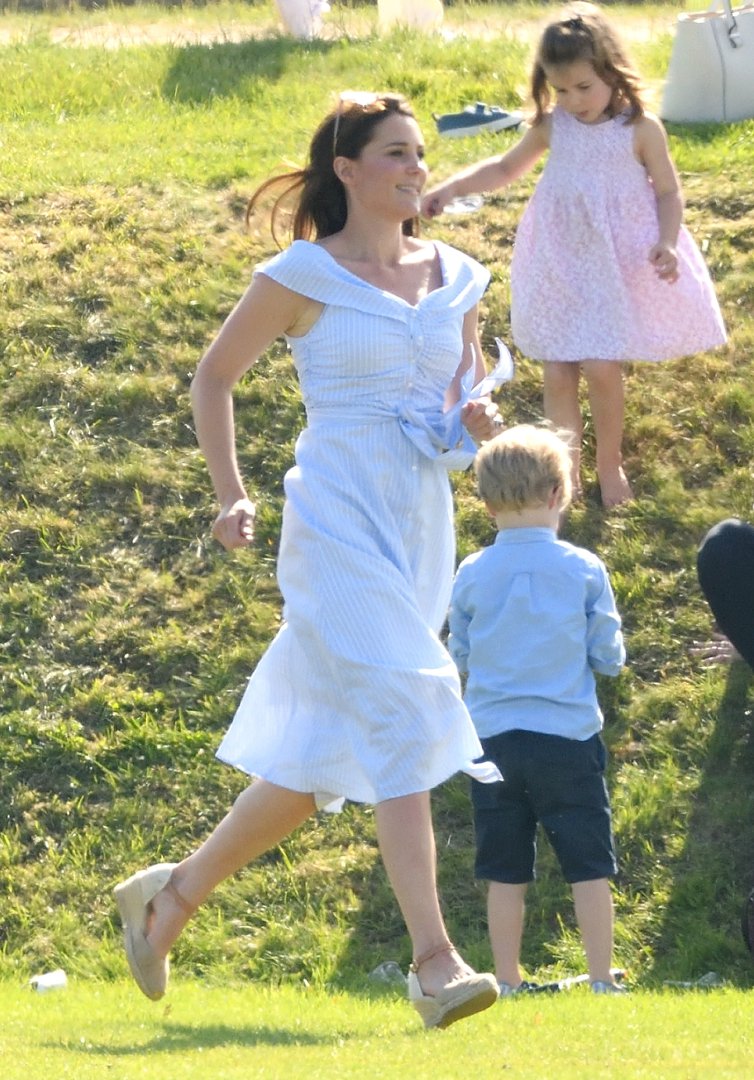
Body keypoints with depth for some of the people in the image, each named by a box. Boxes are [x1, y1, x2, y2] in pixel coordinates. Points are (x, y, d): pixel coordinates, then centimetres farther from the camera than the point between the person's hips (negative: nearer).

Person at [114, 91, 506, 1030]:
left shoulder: (455, 277, 12)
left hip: (420, 526, 6)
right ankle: (434, 962, -22)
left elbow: (472, 391, 24)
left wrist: (481, 417, 0)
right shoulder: (305, 275, -3)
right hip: (337, 522, -6)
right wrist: (231, 494, -4)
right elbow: (213, 378, 6)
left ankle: (172, 894, 26)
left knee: (324, 756, 8)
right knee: (400, 719, -19)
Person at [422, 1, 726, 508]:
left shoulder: (641, 129, -9)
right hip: (559, 266, 3)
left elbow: (668, 192, -1)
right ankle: (567, 467, 20)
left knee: (601, 368, -9)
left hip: (618, 267, -3)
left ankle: (610, 464, 13)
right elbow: (505, 169, 14)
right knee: (558, 373, 3)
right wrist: (453, 188, 2)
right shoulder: (552, 126, 1)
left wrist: (667, 243, -17)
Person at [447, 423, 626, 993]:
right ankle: (602, 979, 7)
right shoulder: (584, 569, -5)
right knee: (589, 863, 6)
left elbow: (460, 654, 9)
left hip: (494, 736, 2)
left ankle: (508, 983, 10)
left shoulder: (471, 575, -1)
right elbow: (609, 656, 1)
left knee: (506, 871, 8)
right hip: (569, 734, -2)